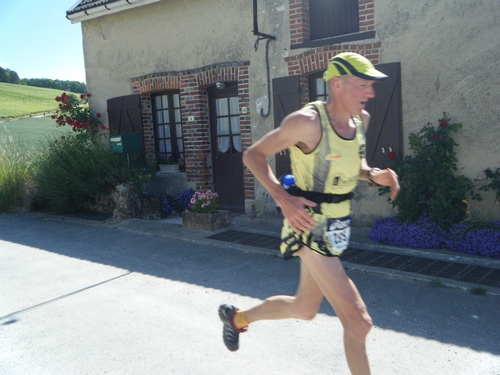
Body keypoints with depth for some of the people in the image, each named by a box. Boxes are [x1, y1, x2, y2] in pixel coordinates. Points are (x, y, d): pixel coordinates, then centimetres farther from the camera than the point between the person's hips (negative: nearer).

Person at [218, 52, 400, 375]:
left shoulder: (362, 119, 4)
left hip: (337, 227, 9)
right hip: (310, 226, -9)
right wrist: (283, 197, -25)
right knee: (358, 321, -8)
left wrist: (374, 174, -2)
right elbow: (253, 155, -12)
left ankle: (237, 317, 46)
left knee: (304, 308, 23)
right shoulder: (308, 121, -19)